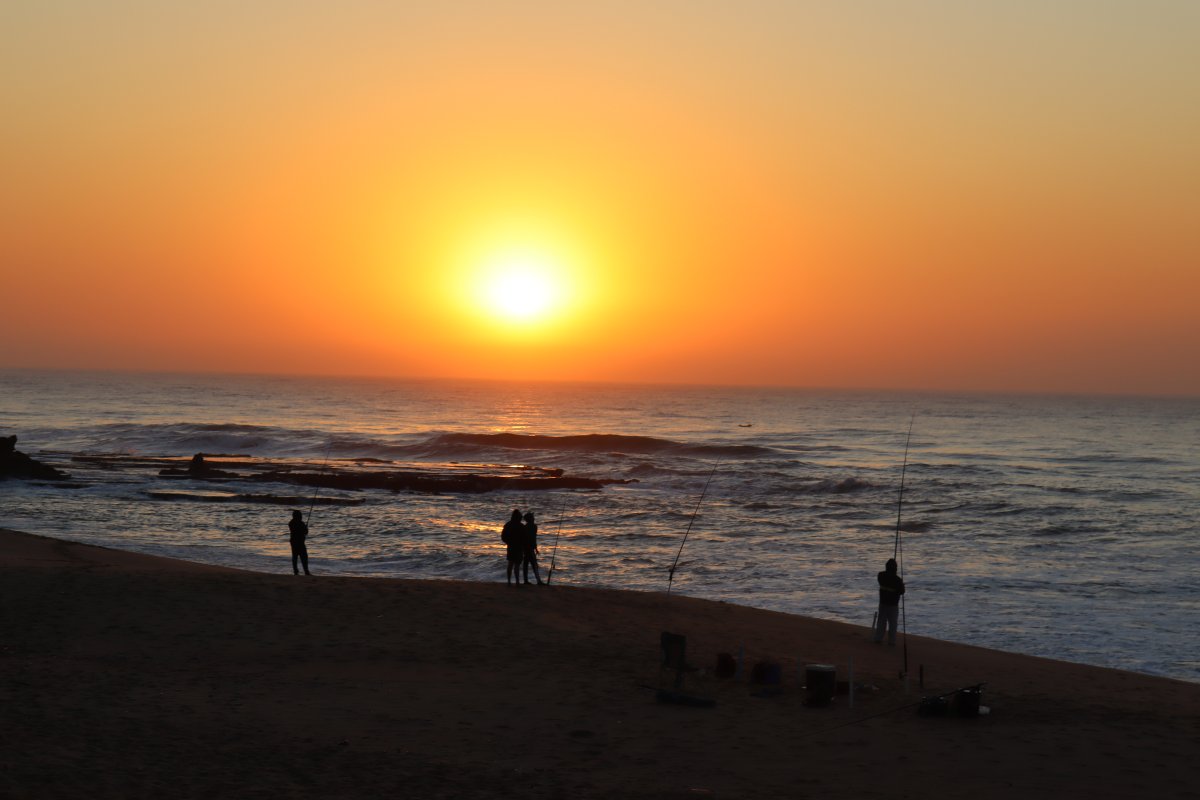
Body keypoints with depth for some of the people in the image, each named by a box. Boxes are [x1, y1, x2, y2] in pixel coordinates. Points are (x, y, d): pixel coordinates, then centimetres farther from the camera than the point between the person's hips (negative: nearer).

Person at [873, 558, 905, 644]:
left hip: (882, 602, 4)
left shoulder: (881, 575, -6)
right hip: (893, 604, -4)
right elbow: (902, 591, -11)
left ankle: (878, 639, 17)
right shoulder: (897, 579, -20)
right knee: (892, 623, 4)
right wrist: (902, 583, 6)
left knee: (881, 621, 14)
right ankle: (891, 641, 7)